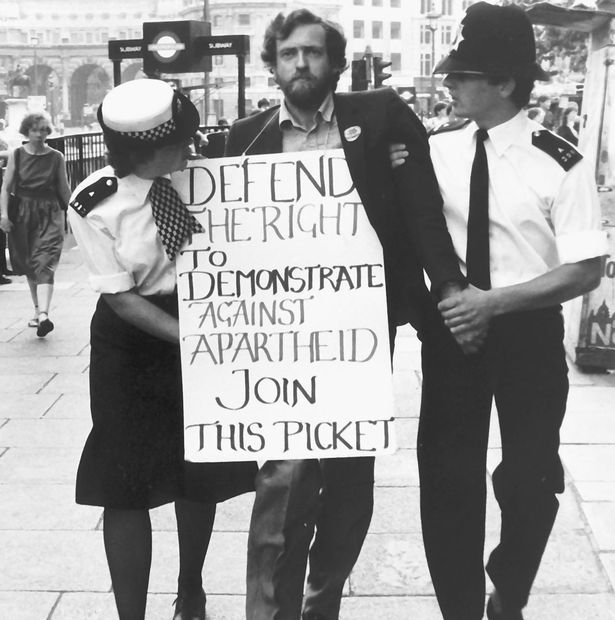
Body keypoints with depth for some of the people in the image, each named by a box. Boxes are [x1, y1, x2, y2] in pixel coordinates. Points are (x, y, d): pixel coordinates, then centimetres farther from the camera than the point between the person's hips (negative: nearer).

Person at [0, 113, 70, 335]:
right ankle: (38, 310, 25)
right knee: (28, 267, 11)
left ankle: (43, 314, -26)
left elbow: (64, 190, 8)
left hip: (49, 215, -2)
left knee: (45, 265, -15)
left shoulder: (56, 158, 1)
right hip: (22, 215, 2)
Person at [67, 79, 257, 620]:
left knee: (200, 476, 13)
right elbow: (121, 295, -14)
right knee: (127, 488, 0)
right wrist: (188, 337, -23)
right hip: (134, 345, -2)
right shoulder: (95, 205, -16)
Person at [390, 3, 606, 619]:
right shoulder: (436, 151, -2)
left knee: (530, 478, 11)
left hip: (528, 336, -2)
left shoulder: (559, 165, -13)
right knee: (447, 478, 6)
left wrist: (495, 302, -23)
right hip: (452, 328, 3)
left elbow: (586, 270, -15)